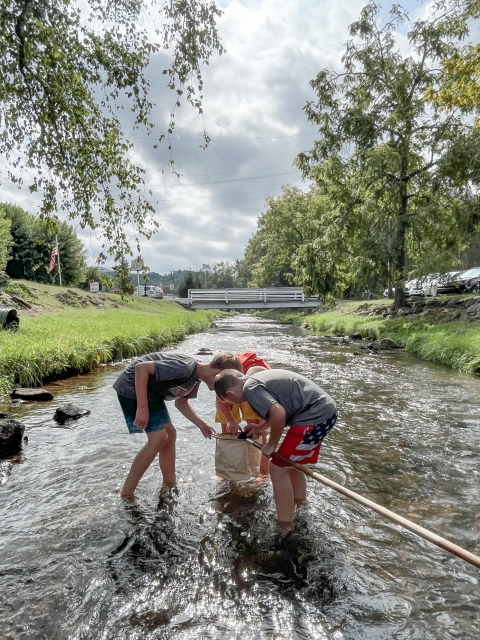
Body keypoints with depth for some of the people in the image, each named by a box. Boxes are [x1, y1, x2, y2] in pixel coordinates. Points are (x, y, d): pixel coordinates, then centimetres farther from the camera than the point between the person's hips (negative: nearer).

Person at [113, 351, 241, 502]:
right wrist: (142, 408, -30)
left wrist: (200, 423, 3)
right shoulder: (185, 368, -30)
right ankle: (126, 494, 0)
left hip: (151, 391, 10)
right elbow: (141, 367, -31)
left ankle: (169, 487, 20)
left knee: (170, 434, 9)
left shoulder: (196, 377, 1)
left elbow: (181, 402, 14)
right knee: (158, 438, -12)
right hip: (133, 387, -10)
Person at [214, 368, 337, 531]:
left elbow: (279, 414, -25)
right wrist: (260, 428, 38)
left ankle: (285, 527, 11)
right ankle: (299, 510, 41)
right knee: (291, 464, 24)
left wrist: (271, 444, -9)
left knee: (278, 468, -1)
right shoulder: (258, 378, 15)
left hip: (315, 416, -10)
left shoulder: (250, 388, -13)